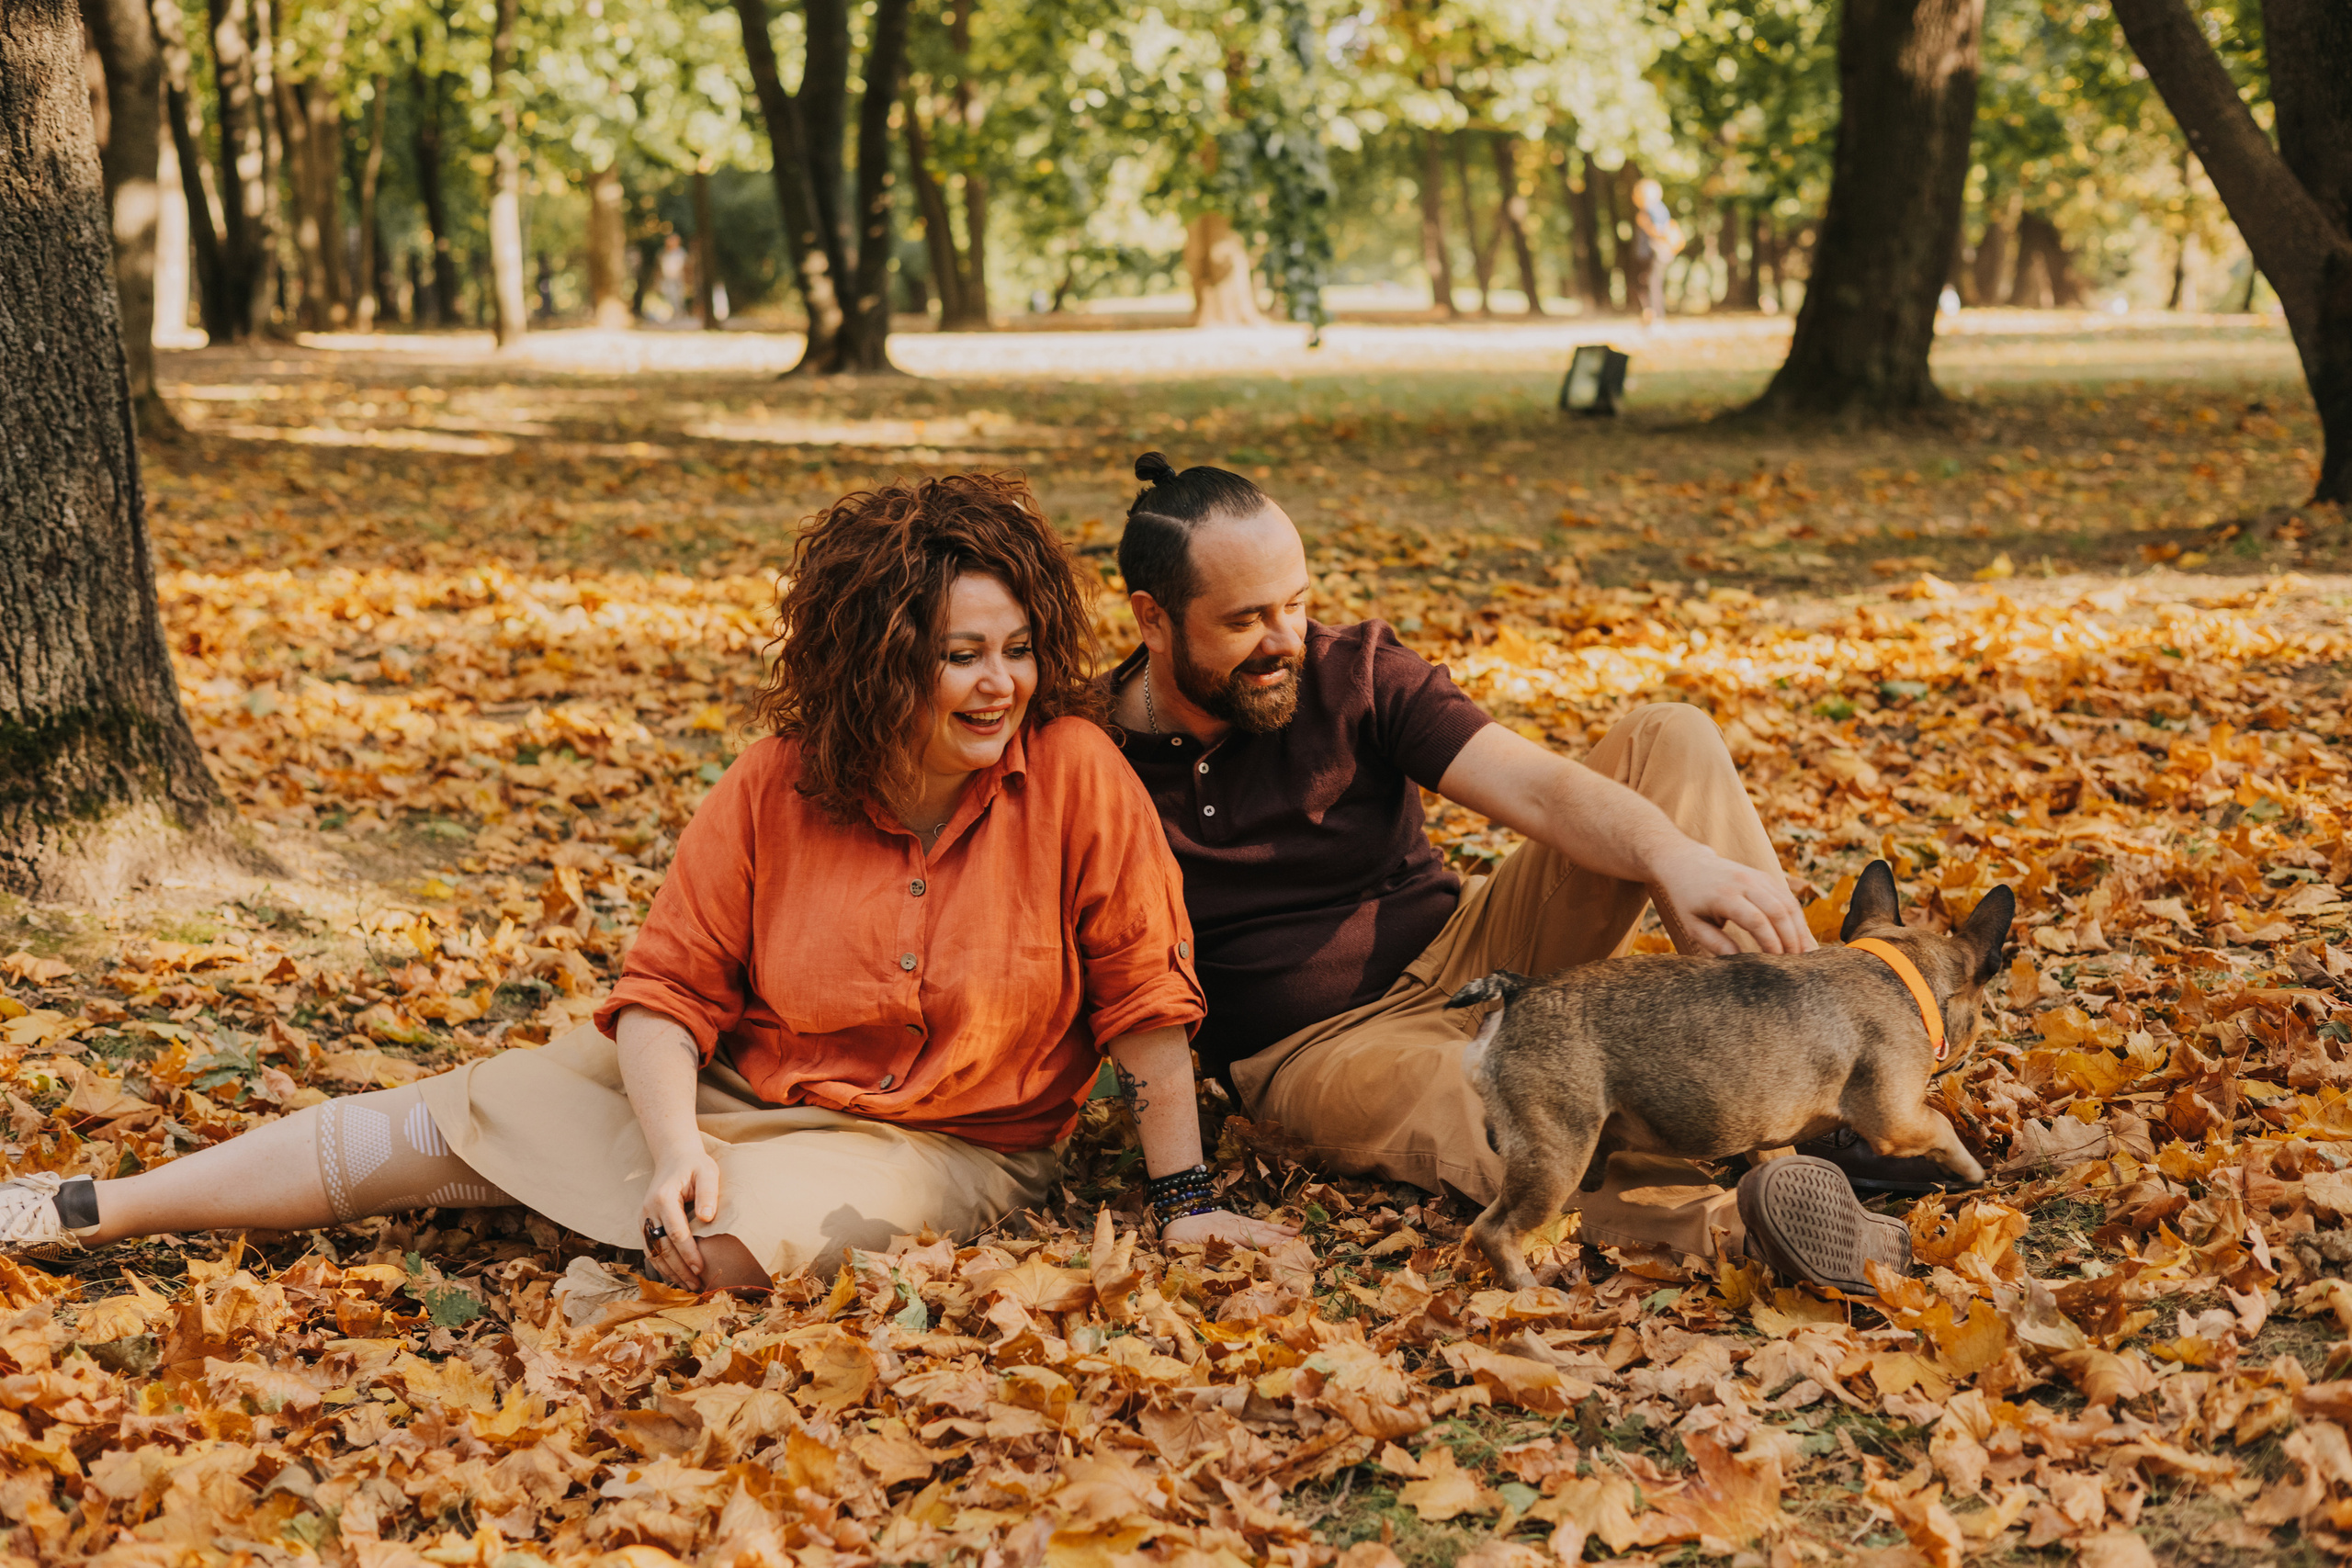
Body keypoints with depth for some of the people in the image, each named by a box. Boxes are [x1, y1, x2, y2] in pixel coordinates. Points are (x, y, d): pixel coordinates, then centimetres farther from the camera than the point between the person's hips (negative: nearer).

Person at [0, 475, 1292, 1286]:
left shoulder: (1073, 774, -16)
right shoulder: (773, 792, -8)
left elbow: (1145, 997, -10)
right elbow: (667, 989, -8)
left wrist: (1184, 1201, -9)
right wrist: (676, 1146, -26)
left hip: (942, 1148, -3)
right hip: (733, 1085, 4)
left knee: (728, 1241, -35)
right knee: (447, 1122, -6)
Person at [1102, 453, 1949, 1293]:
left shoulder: (1353, 675, -3)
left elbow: (1533, 786, -16)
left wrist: (1671, 856, -37)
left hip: (1466, 954, 4)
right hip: (1324, 1049, -4)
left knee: (1667, 739, -12)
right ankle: (1742, 1216, -63)